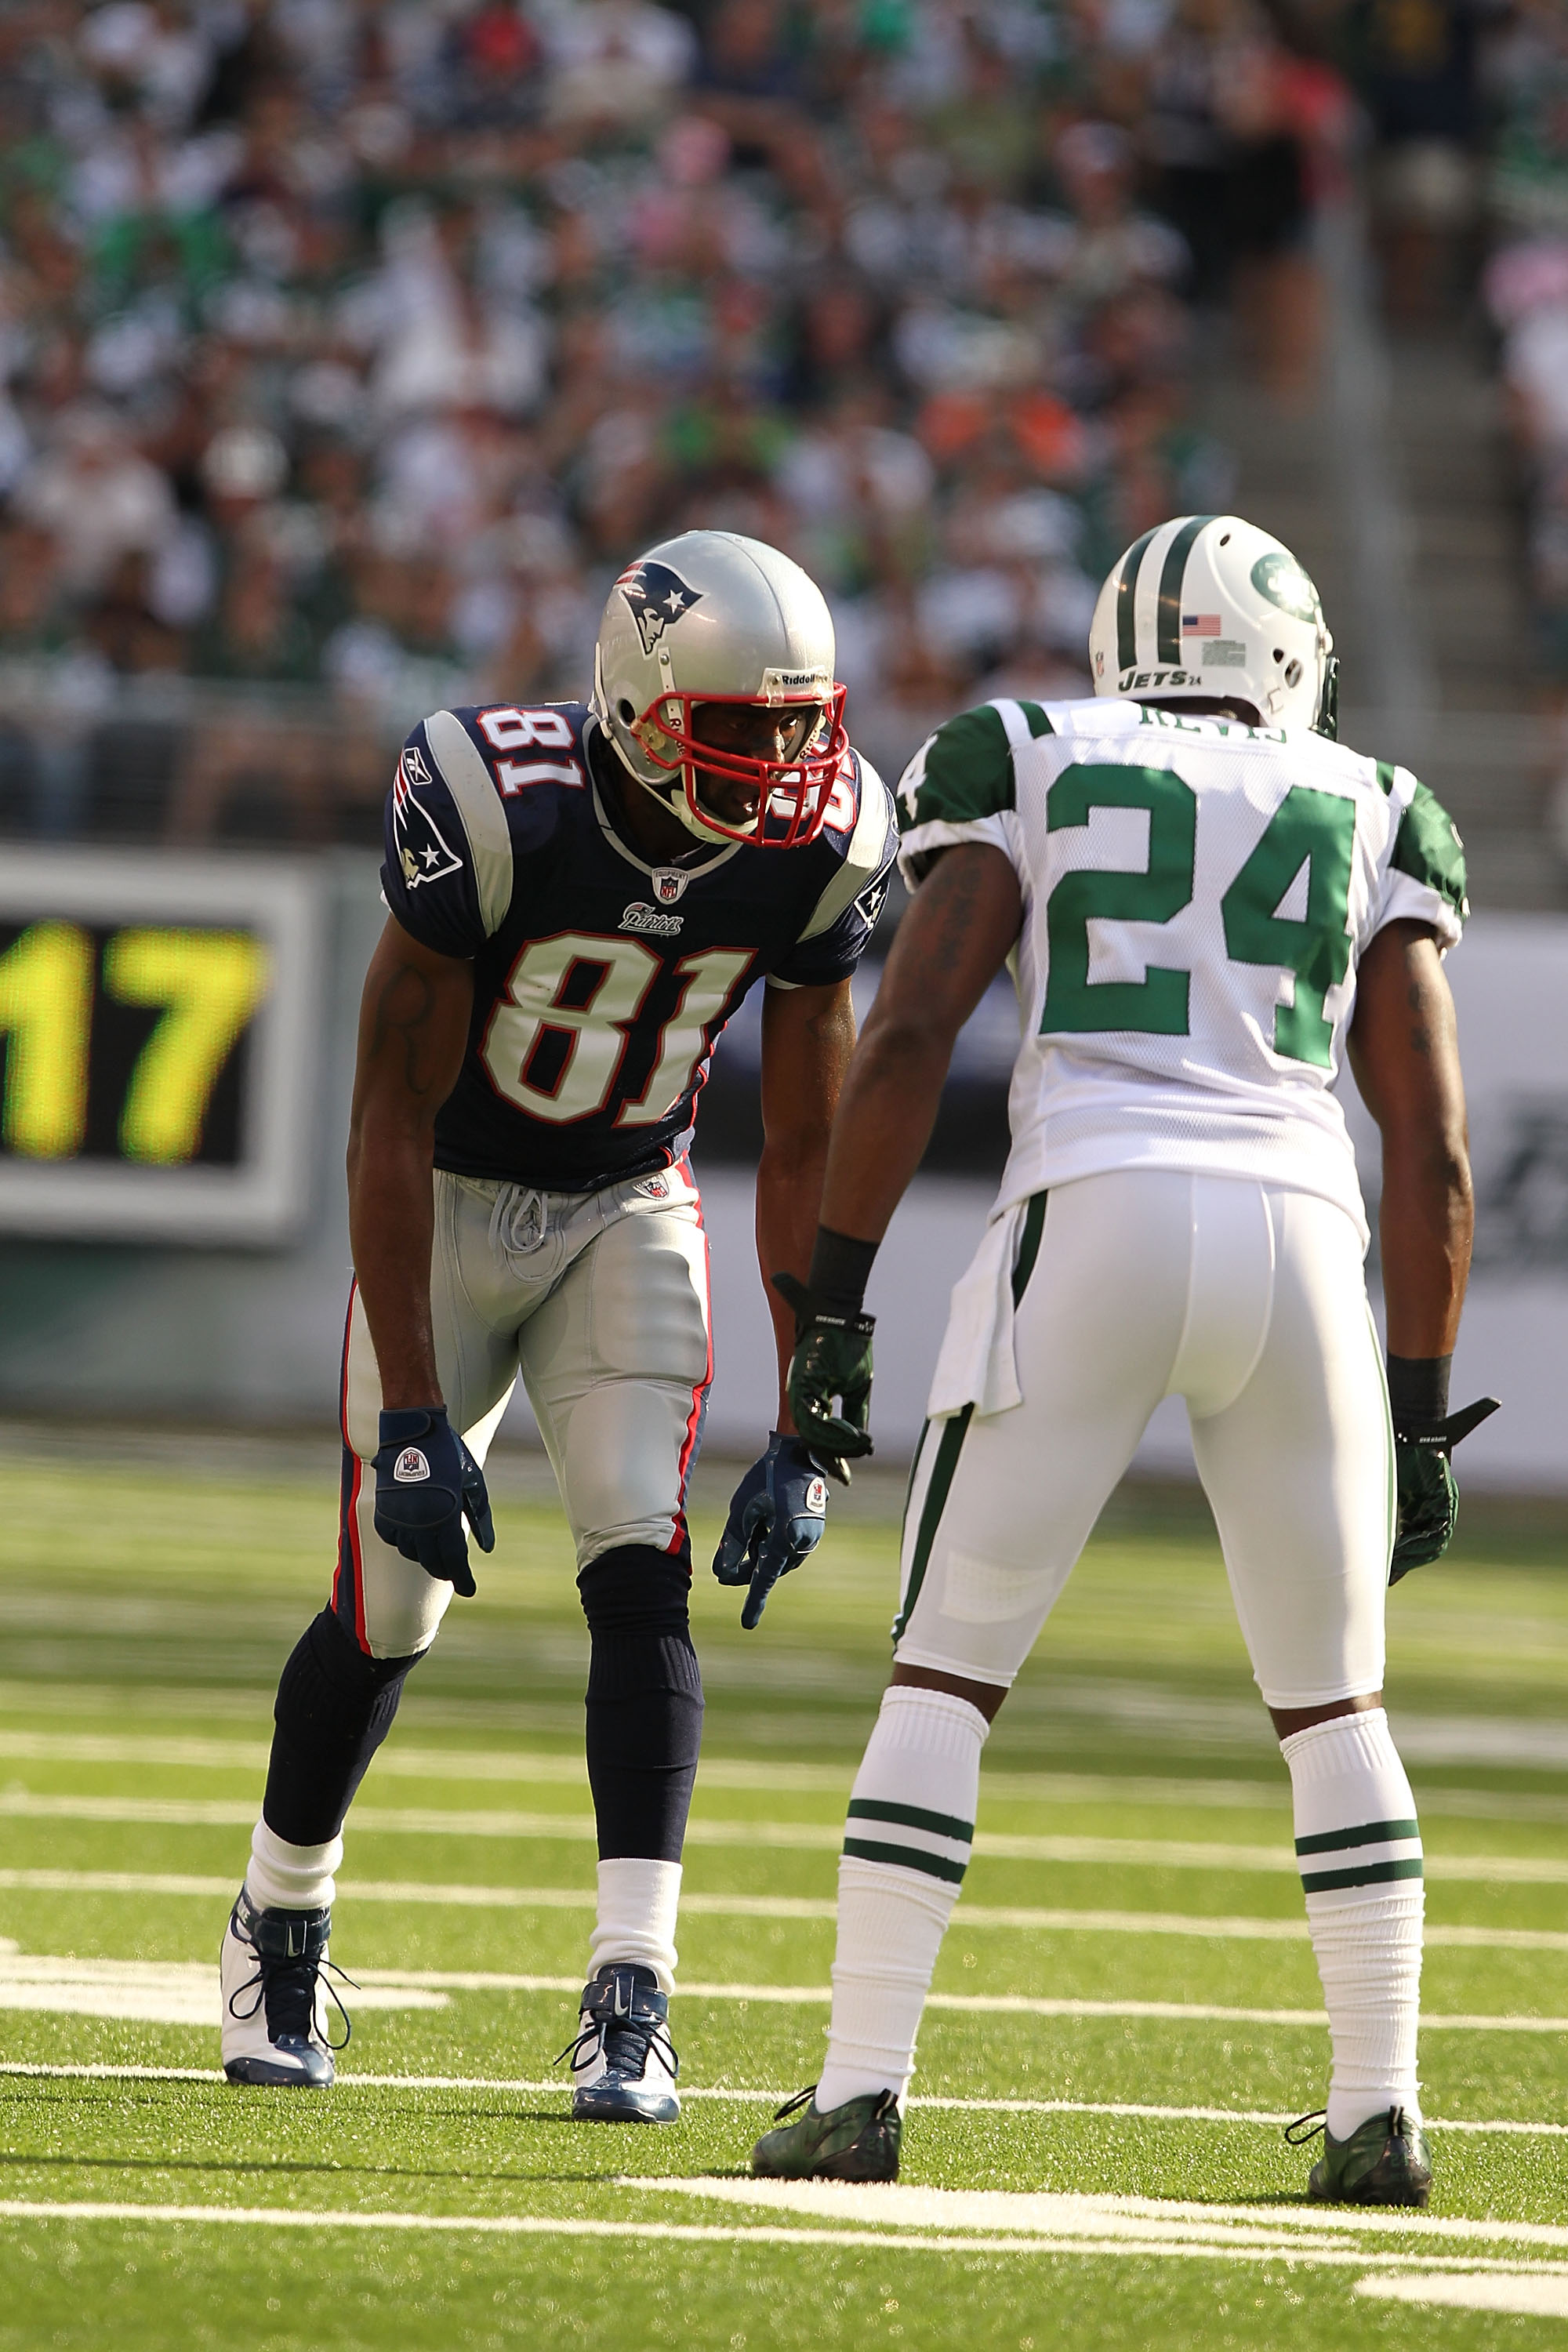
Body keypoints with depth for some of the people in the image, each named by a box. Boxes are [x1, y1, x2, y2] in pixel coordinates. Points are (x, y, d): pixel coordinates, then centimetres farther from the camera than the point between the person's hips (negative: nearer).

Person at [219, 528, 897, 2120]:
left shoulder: (811, 854, -17)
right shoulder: (495, 809, -29)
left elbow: (804, 1154, -8)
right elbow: (391, 1119, -24)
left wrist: (805, 1435, -11)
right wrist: (409, 1418, -27)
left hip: (629, 1215, 3)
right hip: (448, 1208, -2)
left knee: (640, 1572, -16)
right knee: (389, 1610, -2)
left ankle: (630, 2004, -15)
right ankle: (278, 1923, 26)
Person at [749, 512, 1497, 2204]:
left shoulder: (1033, 775, 15)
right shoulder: (1370, 825, 19)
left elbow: (908, 1036, 2)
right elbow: (1432, 1149, 12)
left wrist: (833, 1306, 4)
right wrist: (1419, 1418, 17)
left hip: (1091, 1233, -2)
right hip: (1299, 1244, 2)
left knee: (944, 1678, 6)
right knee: (1333, 1707, 17)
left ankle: (862, 2091, -3)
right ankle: (1381, 2113, 12)